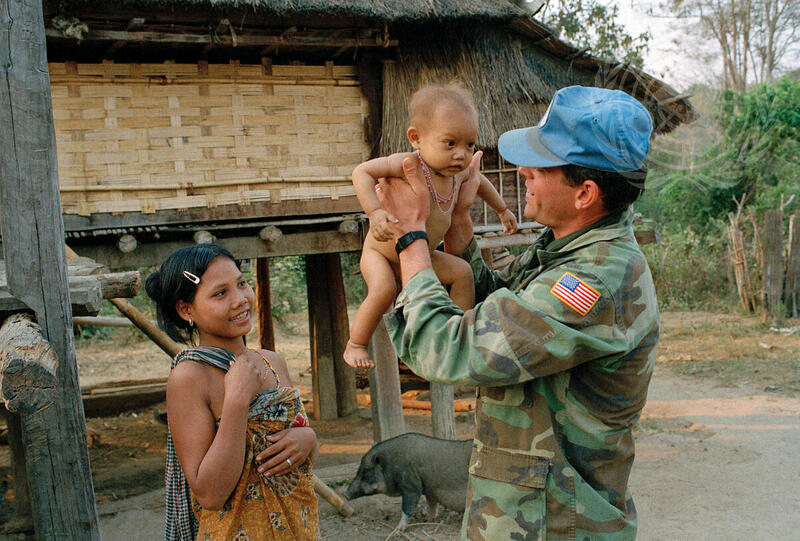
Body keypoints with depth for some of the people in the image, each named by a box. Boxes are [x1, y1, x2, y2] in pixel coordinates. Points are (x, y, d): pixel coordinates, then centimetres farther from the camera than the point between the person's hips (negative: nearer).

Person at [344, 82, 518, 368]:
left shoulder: (459, 171, -6)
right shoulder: (409, 164, -29)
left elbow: (479, 182, 19)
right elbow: (362, 172, -30)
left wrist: (502, 210, 28)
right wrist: (375, 211, -42)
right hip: (379, 251, -7)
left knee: (462, 272, -1)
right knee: (383, 290, -29)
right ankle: (355, 344, -9)